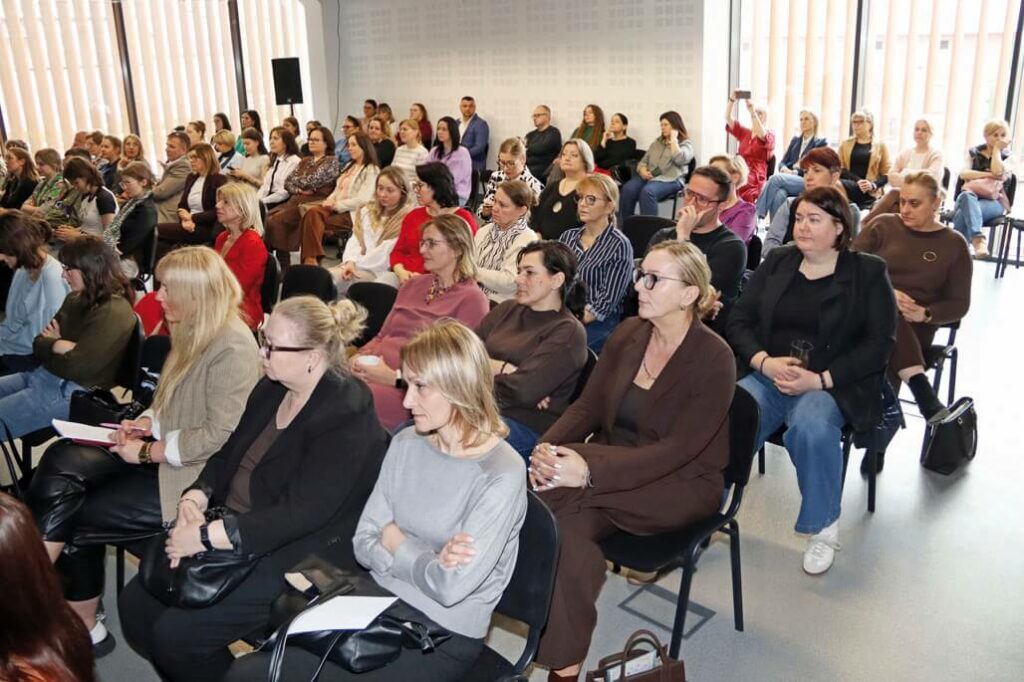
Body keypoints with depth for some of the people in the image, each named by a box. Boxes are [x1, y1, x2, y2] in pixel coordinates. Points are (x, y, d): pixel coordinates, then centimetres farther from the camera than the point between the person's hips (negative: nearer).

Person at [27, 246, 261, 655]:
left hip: (197, 476, -9)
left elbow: (220, 436, -23)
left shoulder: (233, 348, -20)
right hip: (163, 453, 9)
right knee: (61, 461, -11)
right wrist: (148, 422, 1)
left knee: (76, 518, -10)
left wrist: (148, 452, -16)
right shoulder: (193, 333, 10)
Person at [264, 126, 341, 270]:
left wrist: (295, 180, 5)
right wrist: (298, 189, -6)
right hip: (296, 200, 7)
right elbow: (287, 183, 14)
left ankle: (284, 267, -21)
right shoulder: (305, 161, 23)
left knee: (276, 220, -26)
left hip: (315, 203, -7)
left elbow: (312, 181, -12)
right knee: (268, 217, -20)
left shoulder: (332, 161, 1)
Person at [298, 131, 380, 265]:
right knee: (312, 211, -27)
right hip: (336, 208, 7)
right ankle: (311, 259, -36)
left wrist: (336, 205, -12)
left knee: (314, 219, -27)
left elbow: (362, 200, -12)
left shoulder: (371, 170, -1)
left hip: (352, 213, -7)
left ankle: (311, 258, -26)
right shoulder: (349, 166, 26)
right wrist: (330, 200, 0)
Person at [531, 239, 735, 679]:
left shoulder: (714, 360, -16)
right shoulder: (627, 334, 2)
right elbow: (587, 406, 3)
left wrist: (590, 470, -34)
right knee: (571, 517, -29)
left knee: (563, 494, -29)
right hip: (616, 462, 5)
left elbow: (676, 451, -22)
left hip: (681, 484, -5)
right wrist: (548, 446, -19)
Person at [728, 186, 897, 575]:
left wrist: (820, 380, -15)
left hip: (832, 384, -2)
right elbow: (739, 321, 10)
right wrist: (764, 361, -11)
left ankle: (824, 527, -11)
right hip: (768, 374, 3)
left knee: (812, 428, -35)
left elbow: (879, 343, -3)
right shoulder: (777, 261, 14)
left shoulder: (868, 272, 5)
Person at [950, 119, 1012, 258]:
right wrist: (987, 175, -13)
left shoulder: (1007, 157, 11)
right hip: (971, 197, 1)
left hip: (994, 202, -1)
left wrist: (997, 149, -1)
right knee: (967, 196, -39)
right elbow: (963, 174, -1)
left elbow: (998, 172, -12)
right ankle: (978, 239, -54)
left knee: (963, 214, -35)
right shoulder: (974, 152, 16)